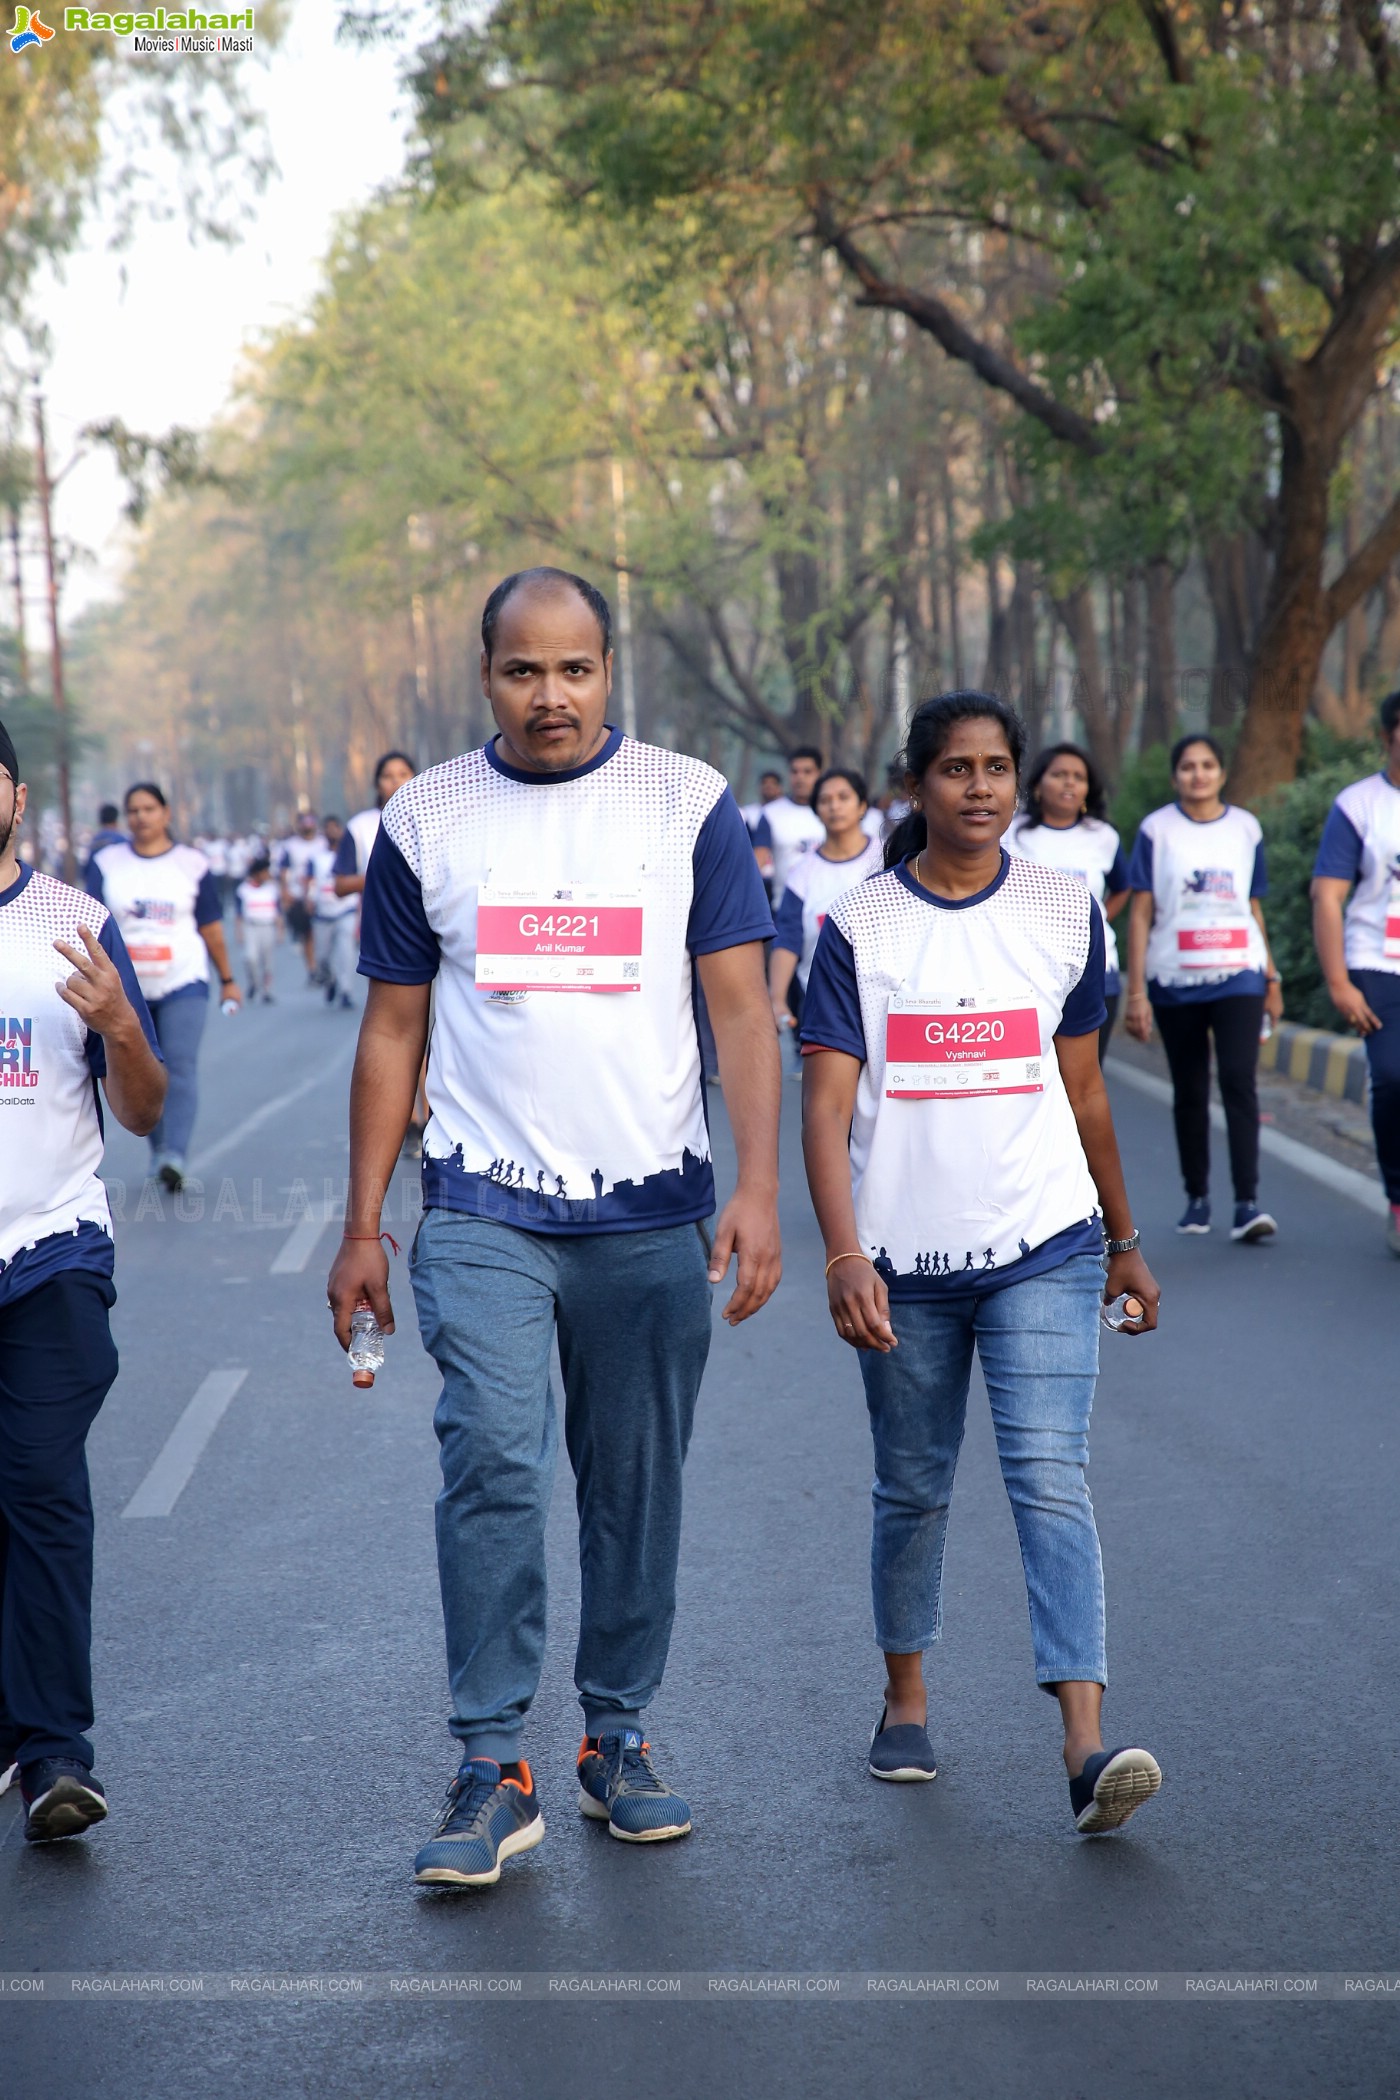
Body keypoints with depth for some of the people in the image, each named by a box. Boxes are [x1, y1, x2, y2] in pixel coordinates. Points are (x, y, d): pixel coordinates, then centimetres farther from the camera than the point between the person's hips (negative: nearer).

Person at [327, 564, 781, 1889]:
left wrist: (758, 1185, -12)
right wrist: (361, 1227, 5)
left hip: (651, 1209, 1)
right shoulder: (424, 820, 5)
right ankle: (492, 1768, -6)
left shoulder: (688, 804, 2)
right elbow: (392, 1031, 8)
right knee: (490, 1459, -14)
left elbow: (740, 1009, -1)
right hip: (483, 1210, 0)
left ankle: (617, 1741, 23)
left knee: (637, 1482, 8)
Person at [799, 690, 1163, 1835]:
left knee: (1050, 1477, -11)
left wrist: (1125, 1243, 19)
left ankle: (1088, 1746, -17)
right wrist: (844, 1254, -21)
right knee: (913, 1489, 12)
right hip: (904, 1257, 0)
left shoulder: (1066, 910, 4)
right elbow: (827, 1105, -8)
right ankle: (906, 1698, 32)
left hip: (1042, 1246, 0)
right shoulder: (858, 928, -2)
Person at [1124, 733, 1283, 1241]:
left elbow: (1254, 909, 16)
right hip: (1175, 981, 0)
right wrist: (1136, 991, -6)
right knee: (1189, 1093, 7)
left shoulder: (1245, 828, 9)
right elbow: (1141, 914, 0)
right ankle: (1197, 1198, 19)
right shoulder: (1157, 830, 1)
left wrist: (1272, 978, 15)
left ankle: (1247, 1203, -16)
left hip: (1238, 975, 0)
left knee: (1240, 1081, -13)